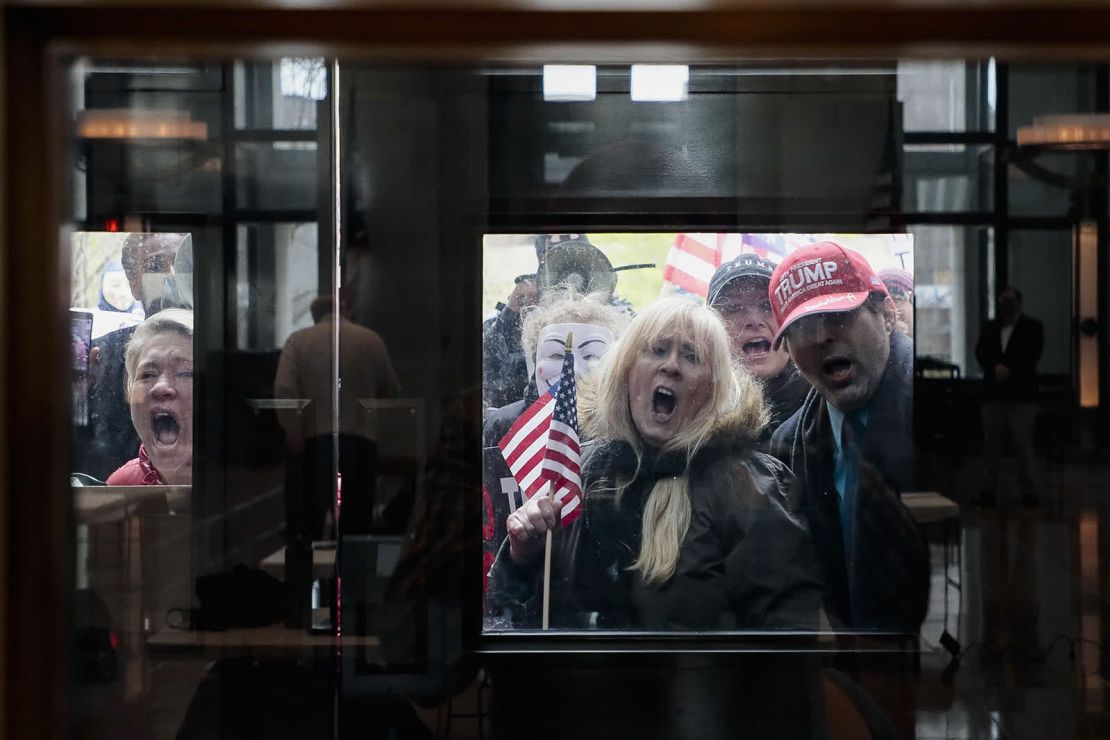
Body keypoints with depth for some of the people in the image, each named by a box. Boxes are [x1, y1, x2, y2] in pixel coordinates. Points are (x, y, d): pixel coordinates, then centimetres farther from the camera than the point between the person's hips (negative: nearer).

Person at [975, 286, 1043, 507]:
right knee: (991, 443, 1)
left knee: (1023, 443, -5)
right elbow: (981, 352, 4)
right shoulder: (989, 327, 16)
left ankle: (1028, 490, -1)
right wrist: (995, 368, -14)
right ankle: (990, 489, 5)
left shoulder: (1032, 327, 7)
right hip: (993, 393, 3)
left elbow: (1032, 355, -4)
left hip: (1021, 394, -3)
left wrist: (1008, 369, -13)